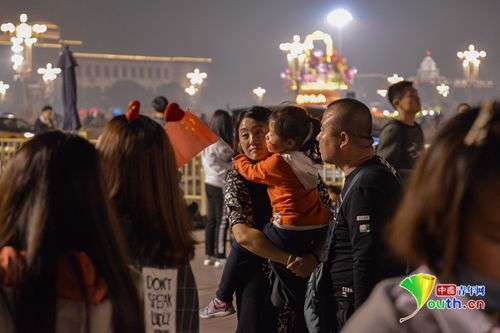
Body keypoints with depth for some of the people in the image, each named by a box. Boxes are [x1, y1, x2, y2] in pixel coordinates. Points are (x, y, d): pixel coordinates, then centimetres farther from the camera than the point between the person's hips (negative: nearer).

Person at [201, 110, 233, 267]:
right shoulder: (218, 144, -19)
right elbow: (233, 158, -10)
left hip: (210, 183, 9)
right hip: (221, 185, -9)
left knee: (211, 220, 13)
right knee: (222, 221, -3)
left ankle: (209, 255, 17)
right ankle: (220, 257, -1)